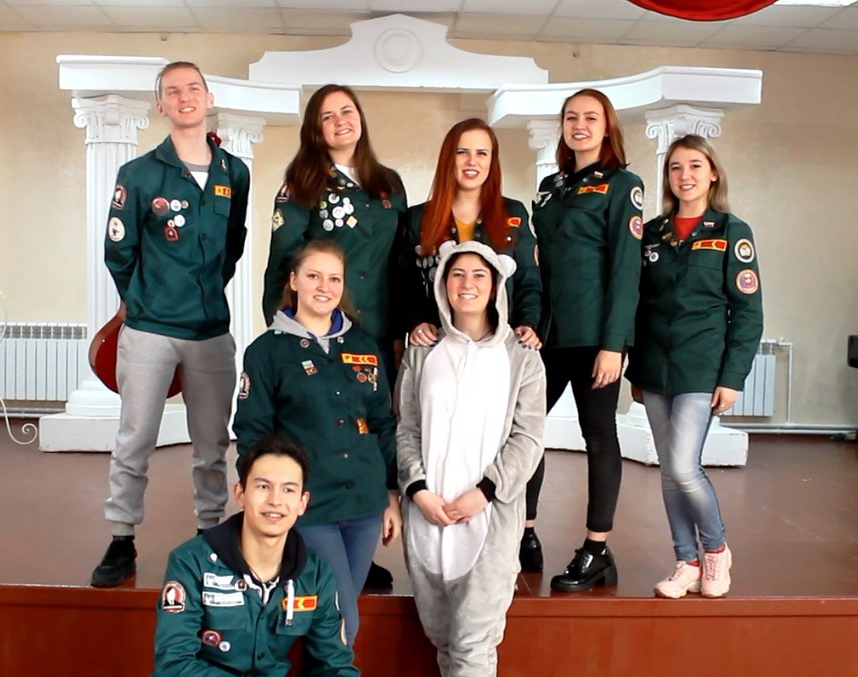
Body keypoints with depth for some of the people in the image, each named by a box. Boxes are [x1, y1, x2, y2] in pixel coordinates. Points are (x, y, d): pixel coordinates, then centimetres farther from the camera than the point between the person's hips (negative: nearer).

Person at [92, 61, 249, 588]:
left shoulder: (235, 173, 5)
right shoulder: (139, 174, -3)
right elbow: (118, 252, 4)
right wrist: (144, 302, 12)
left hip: (213, 331, 2)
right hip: (148, 330, -2)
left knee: (213, 445, 10)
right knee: (134, 443, 4)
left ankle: (211, 535, 25)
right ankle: (122, 542, 18)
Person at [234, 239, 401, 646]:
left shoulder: (364, 347, 10)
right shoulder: (267, 350, -2)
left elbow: (383, 424, 13)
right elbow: (252, 435, -3)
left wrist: (393, 495, 11)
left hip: (365, 505, 4)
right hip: (308, 508, -4)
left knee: (340, 618, 13)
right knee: (342, 623, -3)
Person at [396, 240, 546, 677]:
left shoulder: (521, 357, 3)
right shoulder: (421, 353, 10)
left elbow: (527, 438, -2)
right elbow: (405, 430, 6)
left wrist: (483, 492, -12)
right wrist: (418, 490, -8)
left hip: (492, 512, -2)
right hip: (426, 512, 3)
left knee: (474, 639, -7)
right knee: (439, 634, 11)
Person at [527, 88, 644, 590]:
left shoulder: (621, 185, -2)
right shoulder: (551, 186, 16)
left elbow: (626, 268, -9)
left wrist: (613, 343, -16)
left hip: (594, 334, -6)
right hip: (547, 331, 6)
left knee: (599, 434, 2)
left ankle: (598, 552, 12)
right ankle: (524, 536, 19)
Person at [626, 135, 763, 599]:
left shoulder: (732, 233, -1)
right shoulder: (652, 233, 10)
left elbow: (748, 312, -3)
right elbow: (639, 305, 12)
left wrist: (733, 377, -10)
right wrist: (635, 371, 10)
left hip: (701, 369, -4)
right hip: (655, 369, 4)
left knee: (683, 466, -11)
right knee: (668, 470, 7)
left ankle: (716, 549, 15)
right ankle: (686, 563, 20)